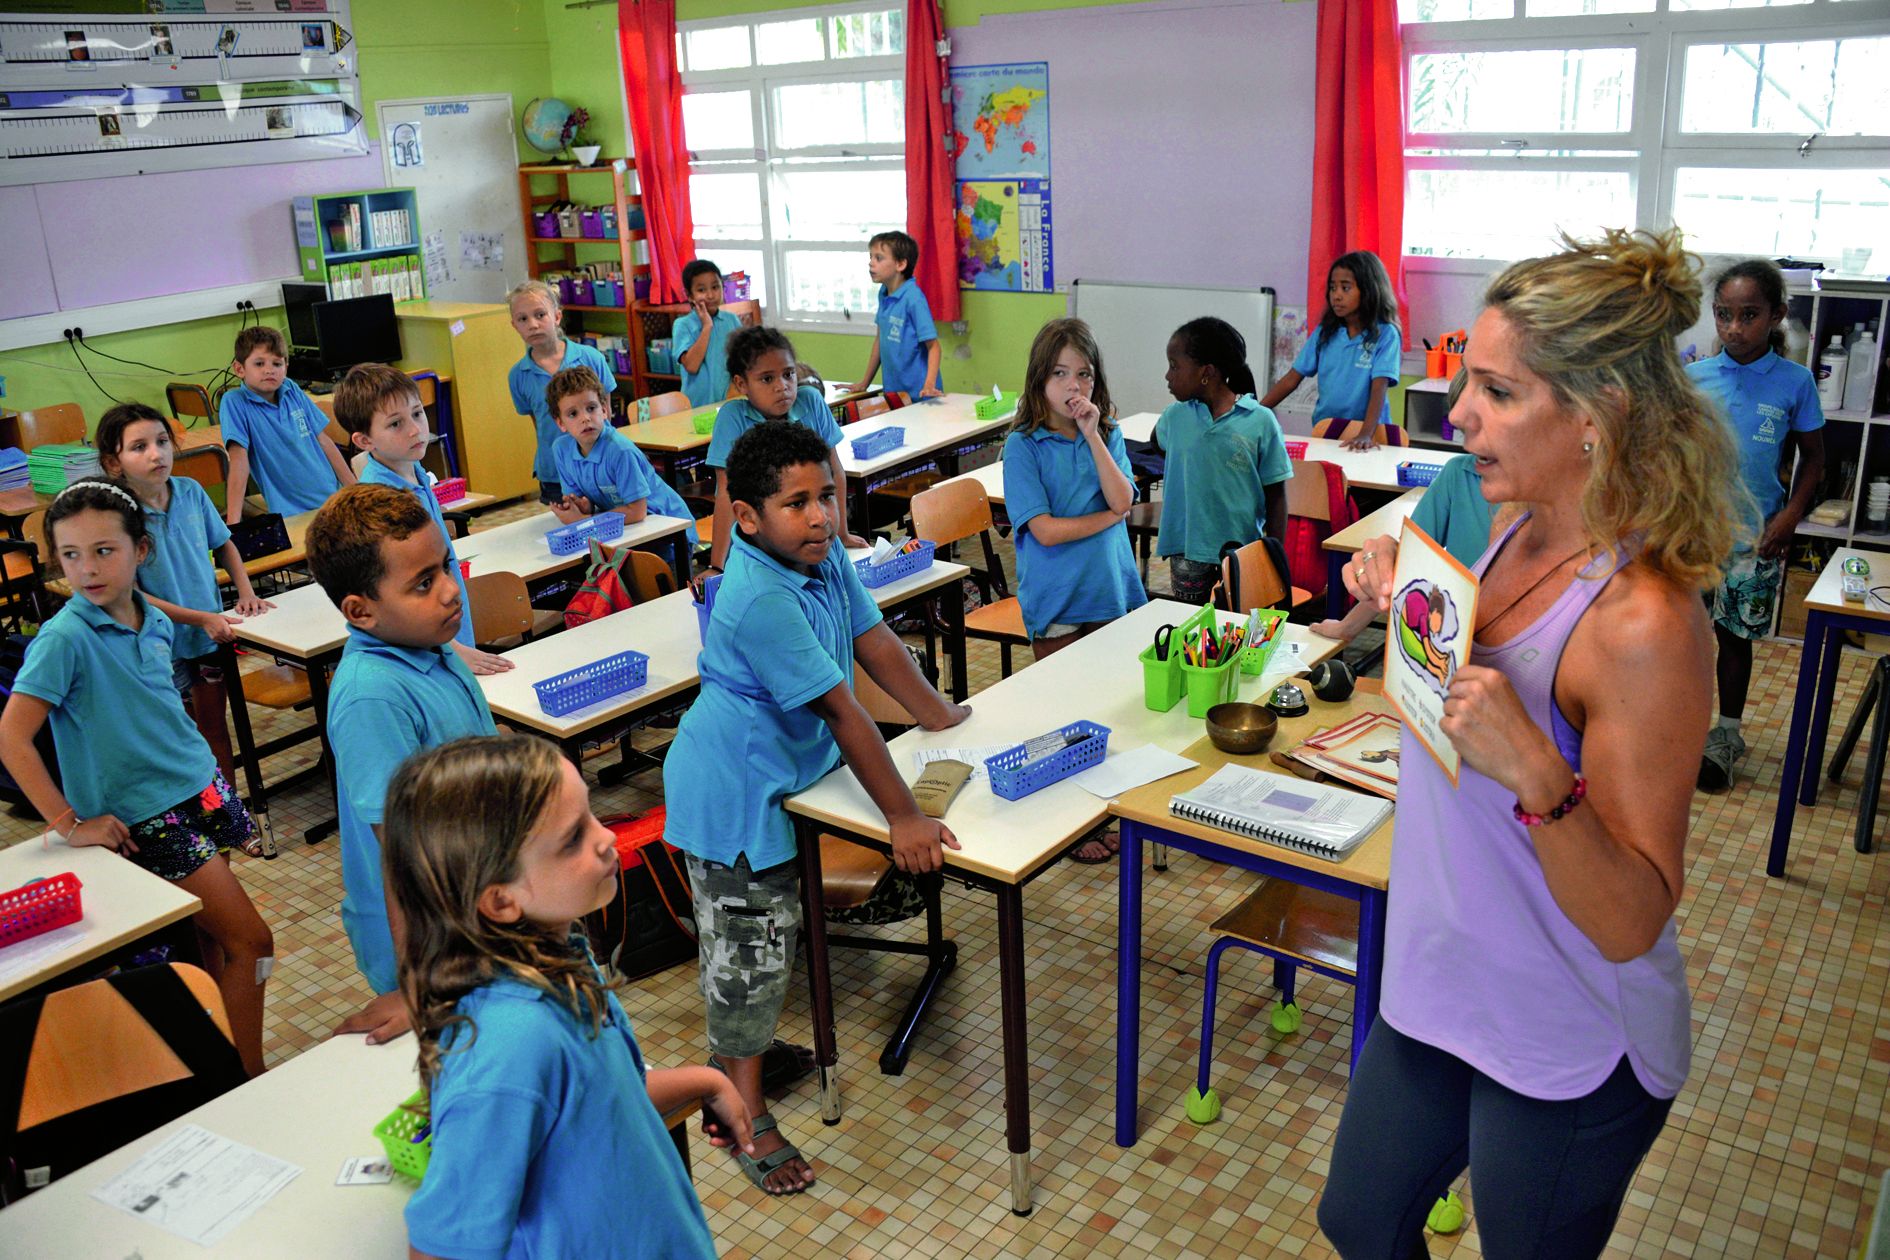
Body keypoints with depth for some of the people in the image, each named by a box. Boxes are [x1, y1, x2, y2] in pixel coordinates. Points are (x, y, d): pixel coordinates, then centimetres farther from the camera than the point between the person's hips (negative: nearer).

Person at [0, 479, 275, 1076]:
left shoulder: (153, 619, 4)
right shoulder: (64, 638, -17)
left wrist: (205, 767, 12)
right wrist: (70, 824, -16)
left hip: (202, 786, 6)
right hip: (146, 818, -6)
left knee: (212, 936, 11)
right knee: (250, 941, -6)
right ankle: (249, 1083, 5)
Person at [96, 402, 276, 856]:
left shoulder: (191, 492, -5)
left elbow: (223, 543, 12)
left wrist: (245, 591, -2)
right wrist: (200, 618, -22)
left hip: (211, 632, 4)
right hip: (162, 644, -4)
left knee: (213, 723, 16)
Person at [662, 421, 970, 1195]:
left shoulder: (823, 556, -5)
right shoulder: (760, 601, -31)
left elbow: (875, 643, 6)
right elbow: (843, 711, -30)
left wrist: (946, 718, 10)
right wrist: (903, 818, -25)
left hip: (780, 772, 9)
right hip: (733, 789, -9)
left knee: (769, 929, 22)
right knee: (747, 948, 2)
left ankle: (738, 1052, 44)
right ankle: (744, 1115, 18)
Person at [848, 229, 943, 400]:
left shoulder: (913, 298, -16)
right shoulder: (884, 293, 6)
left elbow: (933, 346, -15)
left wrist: (929, 386, -27)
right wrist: (864, 382, 19)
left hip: (917, 393, -6)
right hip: (892, 390, 6)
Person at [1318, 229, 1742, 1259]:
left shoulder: (1644, 623, -28)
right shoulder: (1522, 535, -4)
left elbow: (1631, 923, -25)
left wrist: (1539, 777, -41)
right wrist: (1398, 598, -4)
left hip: (1565, 1057, -7)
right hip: (1439, 995, 8)